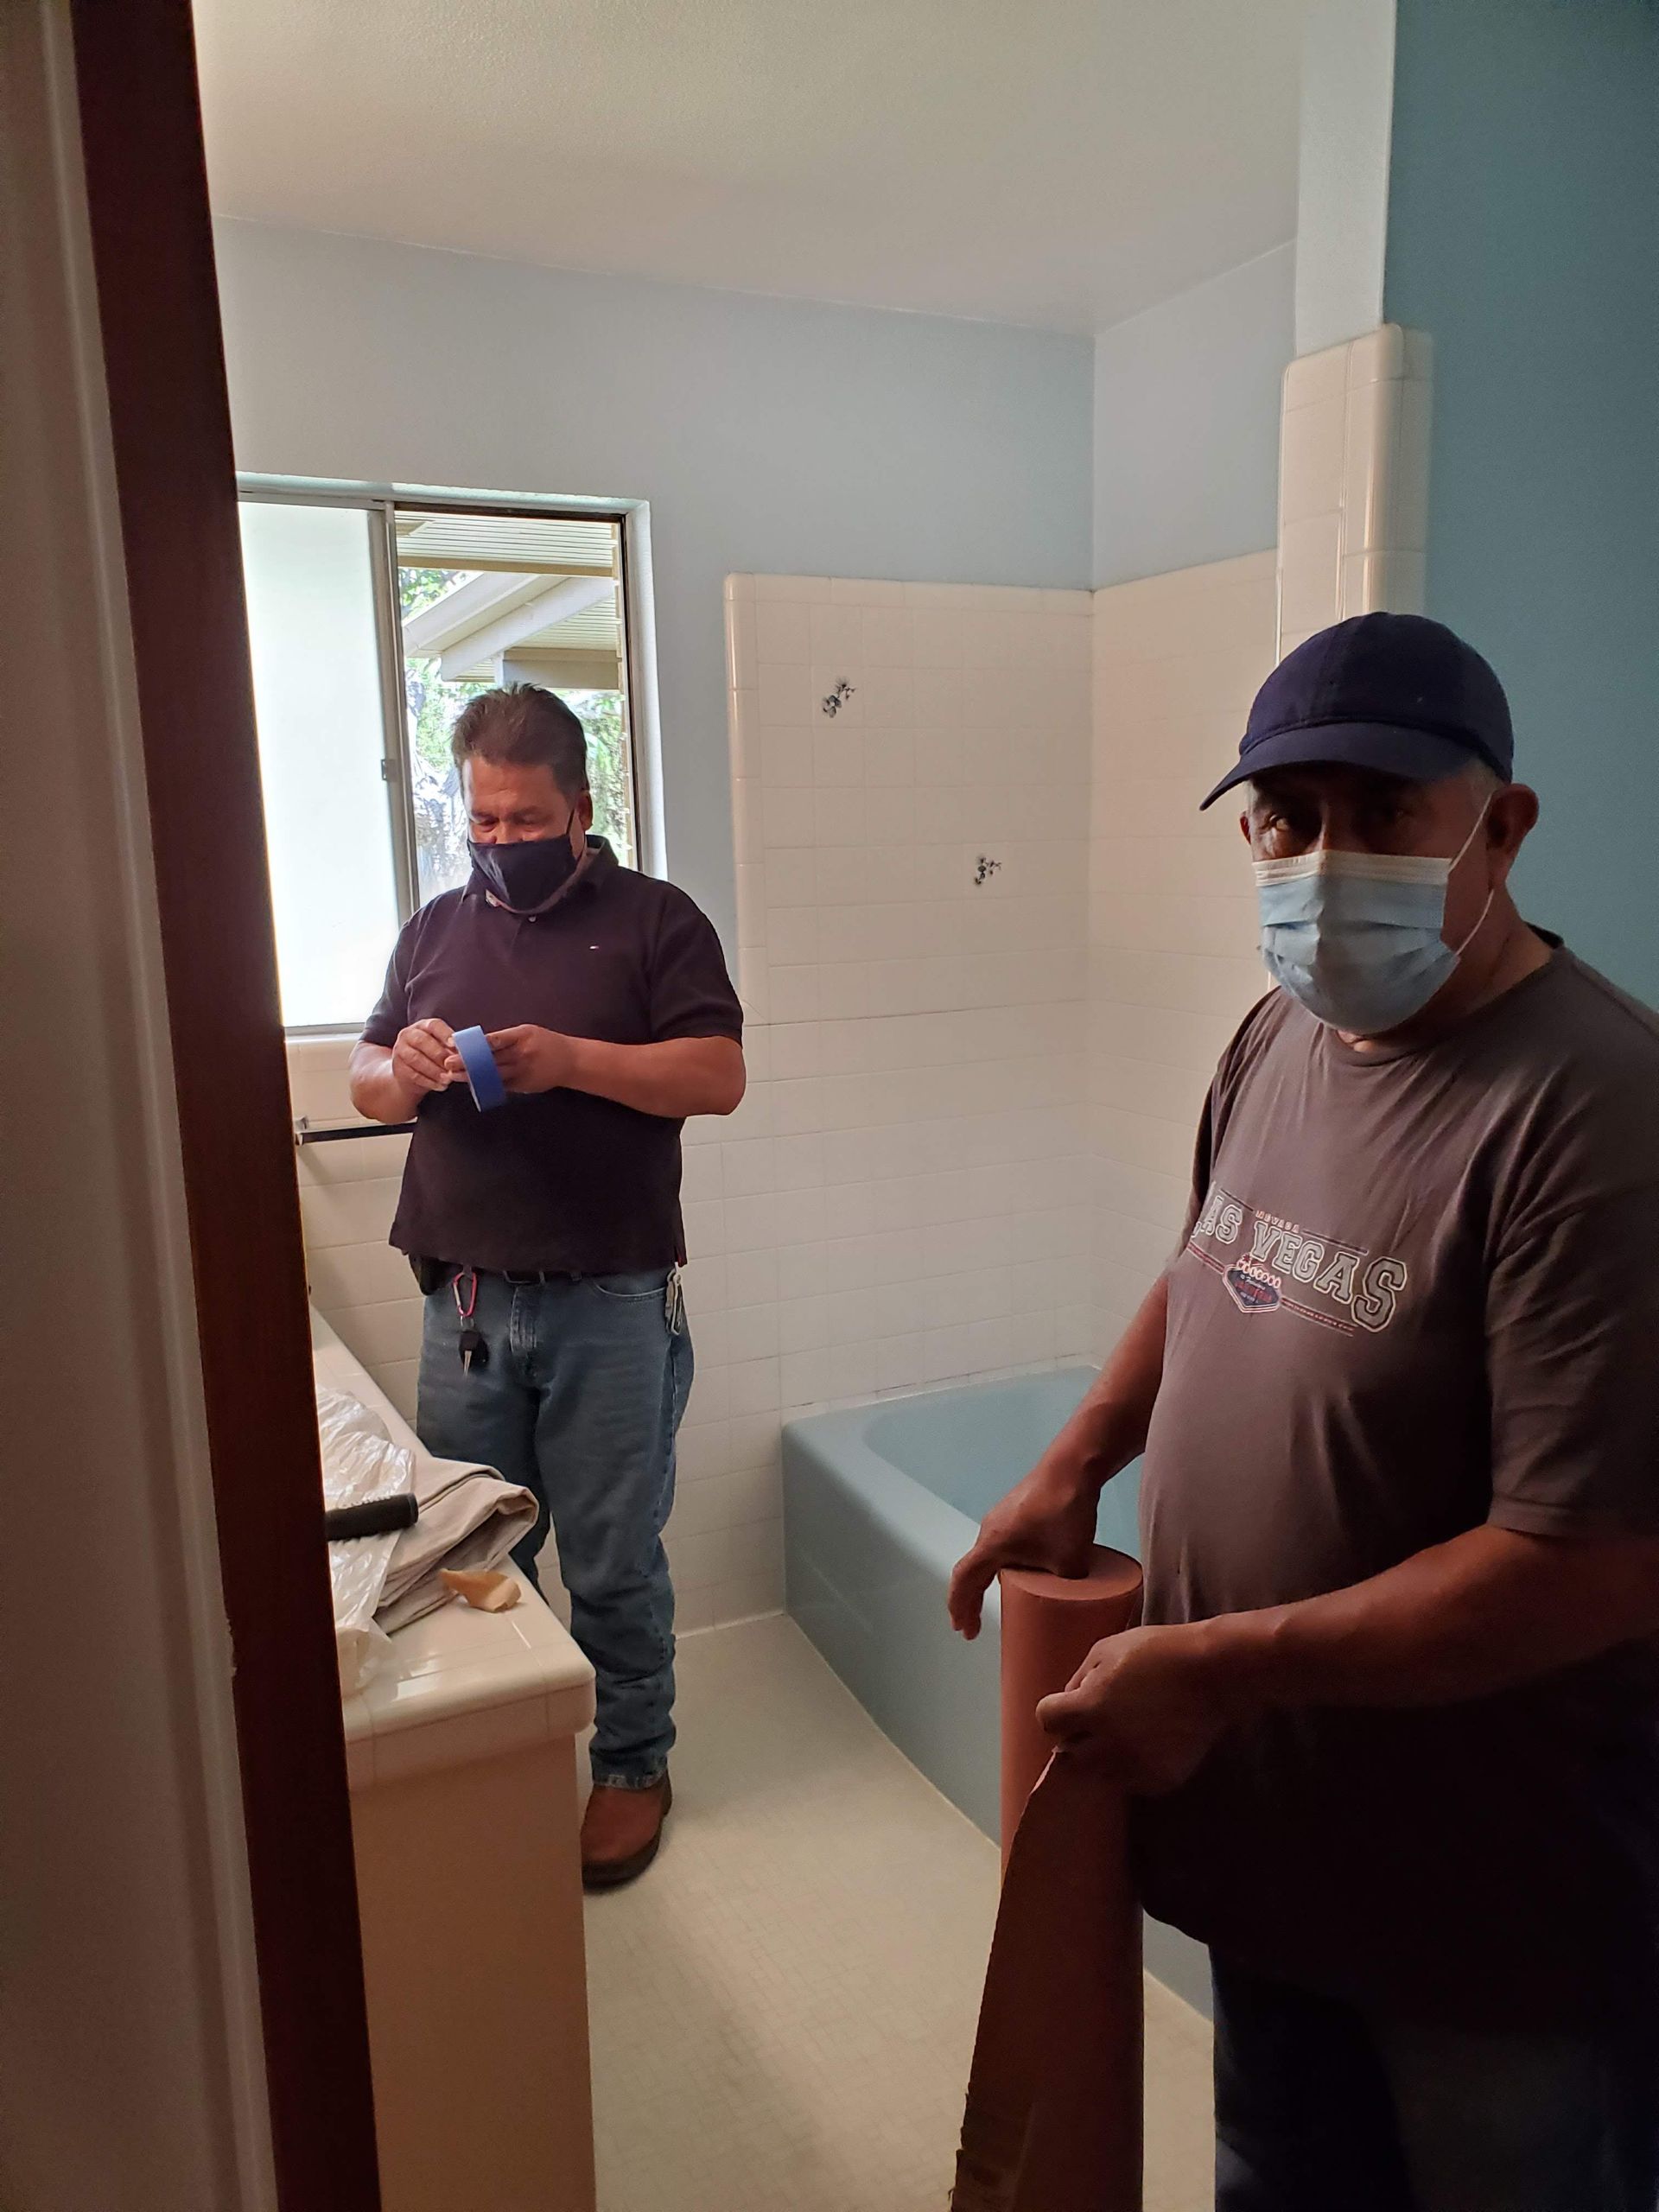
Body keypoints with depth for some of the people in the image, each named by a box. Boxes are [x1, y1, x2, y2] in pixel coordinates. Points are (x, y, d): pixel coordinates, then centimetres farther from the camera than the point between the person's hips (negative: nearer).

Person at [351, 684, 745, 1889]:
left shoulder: (654, 918, 1)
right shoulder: (436, 928, 15)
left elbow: (720, 1076, -8)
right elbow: (364, 1080, 17)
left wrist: (571, 1058, -20)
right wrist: (405, 1069, -7)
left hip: (610, 1301, -4)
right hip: (465, 1301, 4)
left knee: (613, 1563, 7)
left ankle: (631, 1766, 26)